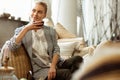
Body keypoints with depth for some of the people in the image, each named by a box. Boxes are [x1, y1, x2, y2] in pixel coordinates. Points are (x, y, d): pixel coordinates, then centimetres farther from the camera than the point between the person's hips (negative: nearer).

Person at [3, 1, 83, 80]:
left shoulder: (51, 30, 13)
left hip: (56, 63, 4)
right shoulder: (21, 30, 6)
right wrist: (26, 29, -14)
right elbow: (11, 47, -11)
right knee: (66, 73, -32)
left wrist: (53, 66, -16)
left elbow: (56, 50, 3)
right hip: (40, 69, -4)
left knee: (77, 58, -25)